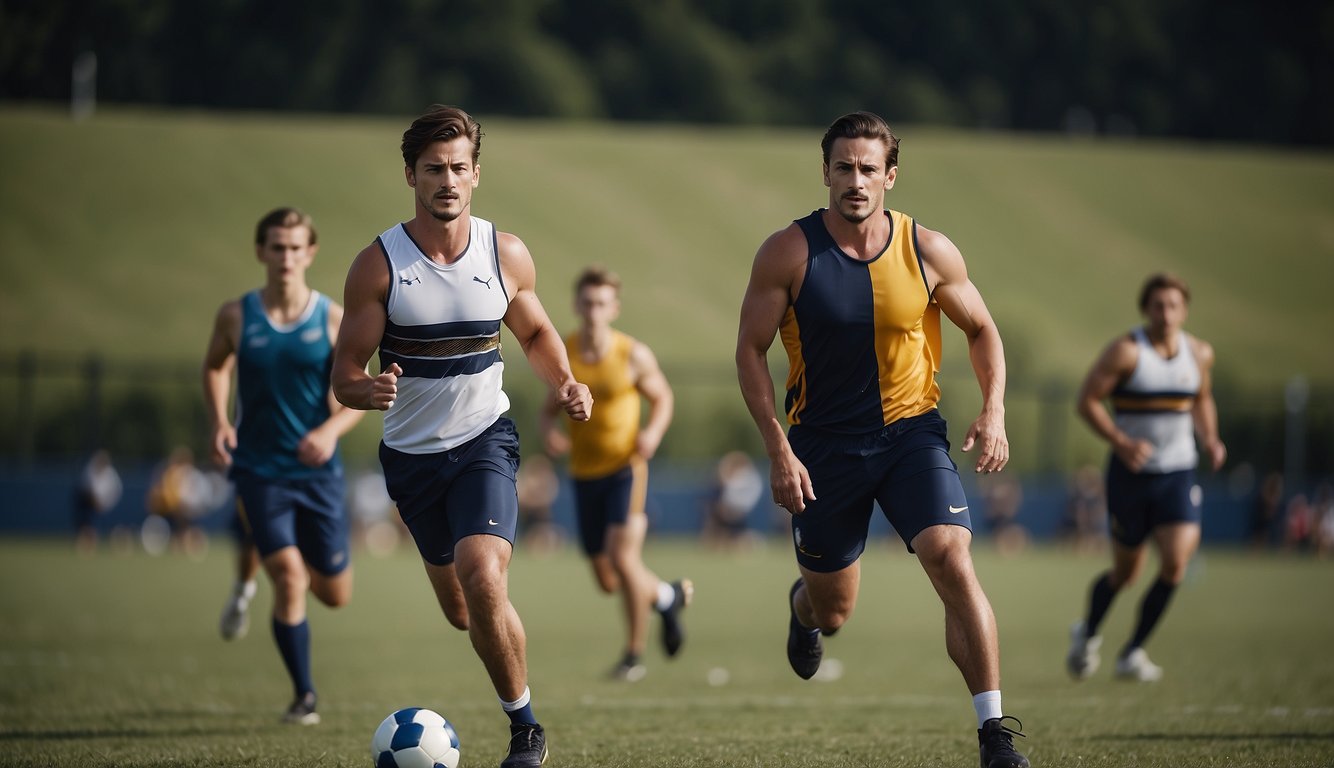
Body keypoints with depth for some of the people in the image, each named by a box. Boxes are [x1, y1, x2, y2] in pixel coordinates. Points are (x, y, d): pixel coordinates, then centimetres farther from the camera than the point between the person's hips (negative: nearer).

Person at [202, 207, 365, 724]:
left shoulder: (333, 319, -4)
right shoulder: (236, 316, -3)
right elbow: (215, 366, 15)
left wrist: (331, 429, -24)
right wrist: (219, 423, -1)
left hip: (318, 470, 2)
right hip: (259, 469, -2)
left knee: (335, 595, 9)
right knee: (290, 579, -18)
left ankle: (252, 586, 43)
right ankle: (304, 696, -3)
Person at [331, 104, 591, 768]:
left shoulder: (507, 255, -5)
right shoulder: (378, 265, -11)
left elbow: (535, 333, 14)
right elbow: (344, 374, -10)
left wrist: (563, 383, -6)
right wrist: (367, 390, -34)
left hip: (484, 440, -1)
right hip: (410, 453, 1)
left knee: (483, 580, -25)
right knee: (460, 611, 14)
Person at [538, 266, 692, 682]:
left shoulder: (633, 355, -9)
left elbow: (662, 397, 4)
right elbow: (550, 408, 8)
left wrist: (653, 432, -16)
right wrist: (548, 431, -15)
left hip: (626, 467, -4)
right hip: (584, 473, 4)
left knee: (623, 559, -18)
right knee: (607, 581, 8)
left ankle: (634, 654, -1)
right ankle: (668, 595, 39)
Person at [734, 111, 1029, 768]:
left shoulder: (928, 252, -6)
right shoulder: (788, 253, -10)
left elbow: (981, 330, 9)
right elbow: (750, 351, -4)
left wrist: (993, 411, -6)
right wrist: (779, 450, -12)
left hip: (911, 432, 0)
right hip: (823, 444, 0)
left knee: (953, 560, -23)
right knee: (832, 610, 12)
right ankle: (804, 607, 55)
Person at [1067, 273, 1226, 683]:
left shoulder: (1199, 353, 4)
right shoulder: (1125, 351, -11)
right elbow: (1087, 399, -10)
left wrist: (1209, 439, 4)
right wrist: (1121, 442, -21)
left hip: (1179, 473, 3)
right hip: (1131, 475, -3)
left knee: (1176, 561, -15)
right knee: (1125, 572, 6)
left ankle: (1133, 653, 0)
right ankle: (1087, 633, 38)